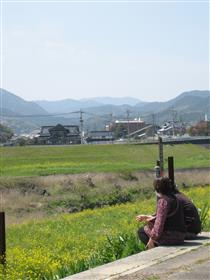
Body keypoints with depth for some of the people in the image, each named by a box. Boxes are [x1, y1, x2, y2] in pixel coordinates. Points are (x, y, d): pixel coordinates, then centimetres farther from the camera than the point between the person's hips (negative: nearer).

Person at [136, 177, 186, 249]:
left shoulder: (163, 201, -16)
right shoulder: (174, 199, 14)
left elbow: (160, 222, -20)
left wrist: (152, 238, -12)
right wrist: (146, 217, 26)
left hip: (170, 236, -9)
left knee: (141, 231, 9)